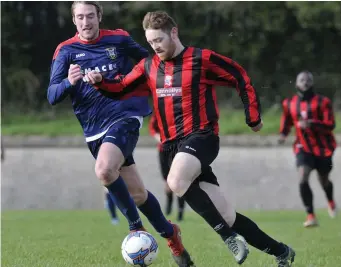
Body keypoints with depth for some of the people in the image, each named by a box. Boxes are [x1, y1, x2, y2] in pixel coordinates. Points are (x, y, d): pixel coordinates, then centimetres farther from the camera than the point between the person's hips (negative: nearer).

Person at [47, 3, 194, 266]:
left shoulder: (119, 39, 0)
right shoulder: (66, 51, 1)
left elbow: (147, 59, 19)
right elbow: (52, 96, -9)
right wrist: (69, 82, -28)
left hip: (124, 116, -3)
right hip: (94, 130, 3)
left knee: (104, 170, -31)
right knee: (137, 193, 9)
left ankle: (136, 226, -12)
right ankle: (170, 233, 31)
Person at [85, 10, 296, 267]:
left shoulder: (202, 59, -6)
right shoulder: (149, 66, 10)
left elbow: (242, 79, 0)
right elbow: (121, 86, 16)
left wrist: (254, 119, 2)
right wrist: (99, 81, -4)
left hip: (202, 136, -6)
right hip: (174, 145, 6)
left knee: (176, 182, -37)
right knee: (226, 216, 2)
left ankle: (230, 237, -27)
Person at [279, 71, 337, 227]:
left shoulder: (322, 102, -9)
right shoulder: (289, 104, 3)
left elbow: (330, 125, -16)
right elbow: (286, 121, 19)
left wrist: (311, 124, -32)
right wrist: (283, 134, -1)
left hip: (323, 148, -1)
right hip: (304, 148, 1)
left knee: (324, 181, 14)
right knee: (303, 179, -21)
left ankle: (331, 202, 51)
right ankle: (311, 217, -19)